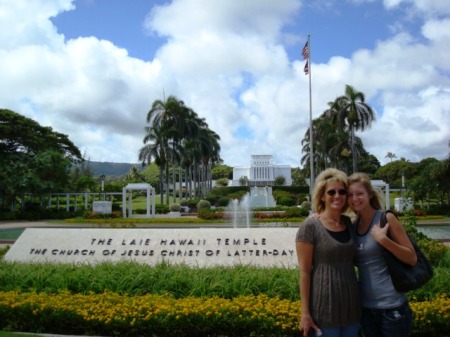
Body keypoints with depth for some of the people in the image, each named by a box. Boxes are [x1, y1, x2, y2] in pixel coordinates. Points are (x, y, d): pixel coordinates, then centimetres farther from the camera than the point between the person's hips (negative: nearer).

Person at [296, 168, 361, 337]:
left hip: (351, 304, 6)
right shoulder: (310, 226, -11)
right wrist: (305, 313, -12)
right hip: (324, 307, -5)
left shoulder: (349, 223, 6)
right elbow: (304, 271, -11)